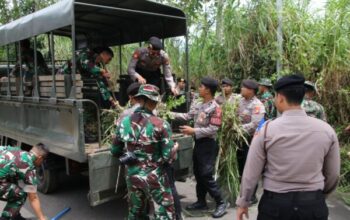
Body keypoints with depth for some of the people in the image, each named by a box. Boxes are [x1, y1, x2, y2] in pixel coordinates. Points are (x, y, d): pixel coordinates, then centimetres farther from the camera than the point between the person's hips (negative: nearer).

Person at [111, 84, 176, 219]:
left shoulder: (124, 122, -3)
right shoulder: (161, 125, -16)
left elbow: (115, 151, 5)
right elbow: (168, 156, -14)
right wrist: (174, 148, 6)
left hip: (132, 176, 5)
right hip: (154, 177, -4)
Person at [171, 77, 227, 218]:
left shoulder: (215, 108, -17)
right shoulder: (199, 105, 8)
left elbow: (213, 129, -22)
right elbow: (187, 116, 7)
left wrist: (193, 131, -23)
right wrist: (171, 114, 2)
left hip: (208, 144, -8)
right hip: (198, 142, 8)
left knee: (206, 175, -6)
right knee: (198, 173, 15)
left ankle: (221, 203, 9)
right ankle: (201, 201, 29)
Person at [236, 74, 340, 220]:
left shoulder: (266, 130, -13)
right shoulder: (327, 130, -5)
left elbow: (251, 173, -7)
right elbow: (333, 175, 5)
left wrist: (243, 202, 7)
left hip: (275, 203, -1)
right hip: (314, 204, 2)